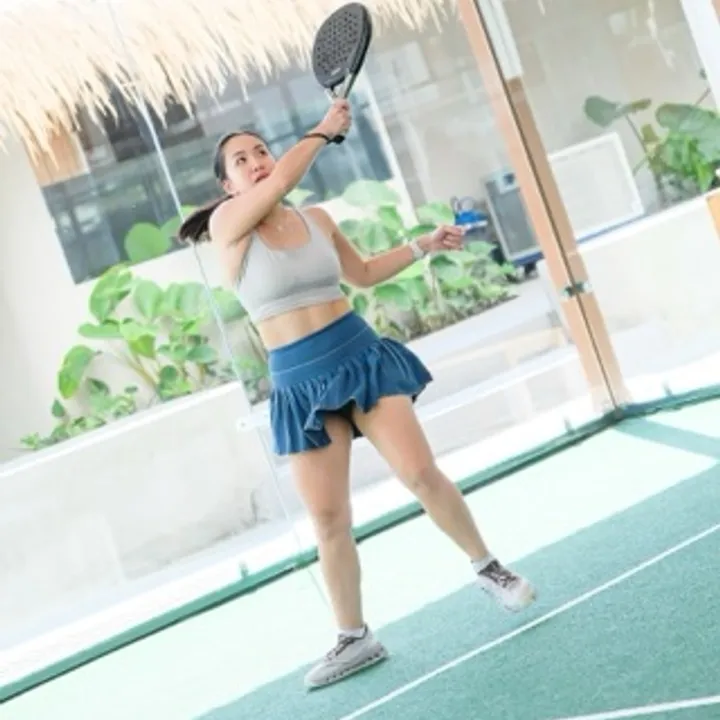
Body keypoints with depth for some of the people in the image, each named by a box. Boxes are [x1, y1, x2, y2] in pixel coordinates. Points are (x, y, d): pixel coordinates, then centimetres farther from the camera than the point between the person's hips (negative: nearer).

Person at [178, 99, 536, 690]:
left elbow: (362, 273, 23)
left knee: (421, 473, -8)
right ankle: (354, 638, 18)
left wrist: (424, 246, 17)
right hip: (301, 382, -2)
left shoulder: (317, 219, 6)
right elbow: (281, 182, -25)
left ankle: (488, 568, 15)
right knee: (328, 518, 1)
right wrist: (325, 130, -11)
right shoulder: (226, 225, -8)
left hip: (359, 353, 2)